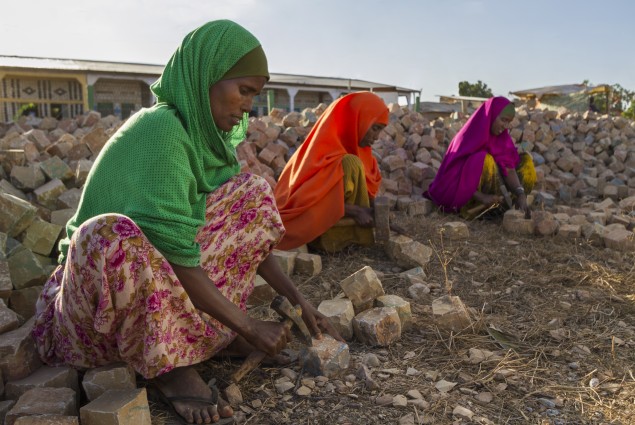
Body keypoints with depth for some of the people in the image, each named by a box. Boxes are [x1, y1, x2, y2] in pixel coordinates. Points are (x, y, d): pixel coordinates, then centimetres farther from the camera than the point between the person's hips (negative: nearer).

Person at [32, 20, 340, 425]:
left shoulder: (207, 129, -1)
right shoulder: (161, 129, -26)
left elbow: (247, 226, 2)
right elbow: (175, 259, -29)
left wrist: (298, 299, -2)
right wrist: (248, 327, -20)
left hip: (156, 269, 8)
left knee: (251, 191, -1)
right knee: (109, 236, -41)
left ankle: (213, 328, -6)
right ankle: (169, 364, -17)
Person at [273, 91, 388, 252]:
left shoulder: (355, 145, 6)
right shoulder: (325, 147, -21)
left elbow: (368, 189, 11)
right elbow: (309, 198, -27)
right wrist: (355, 211, -29)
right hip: (307, 219, -8)